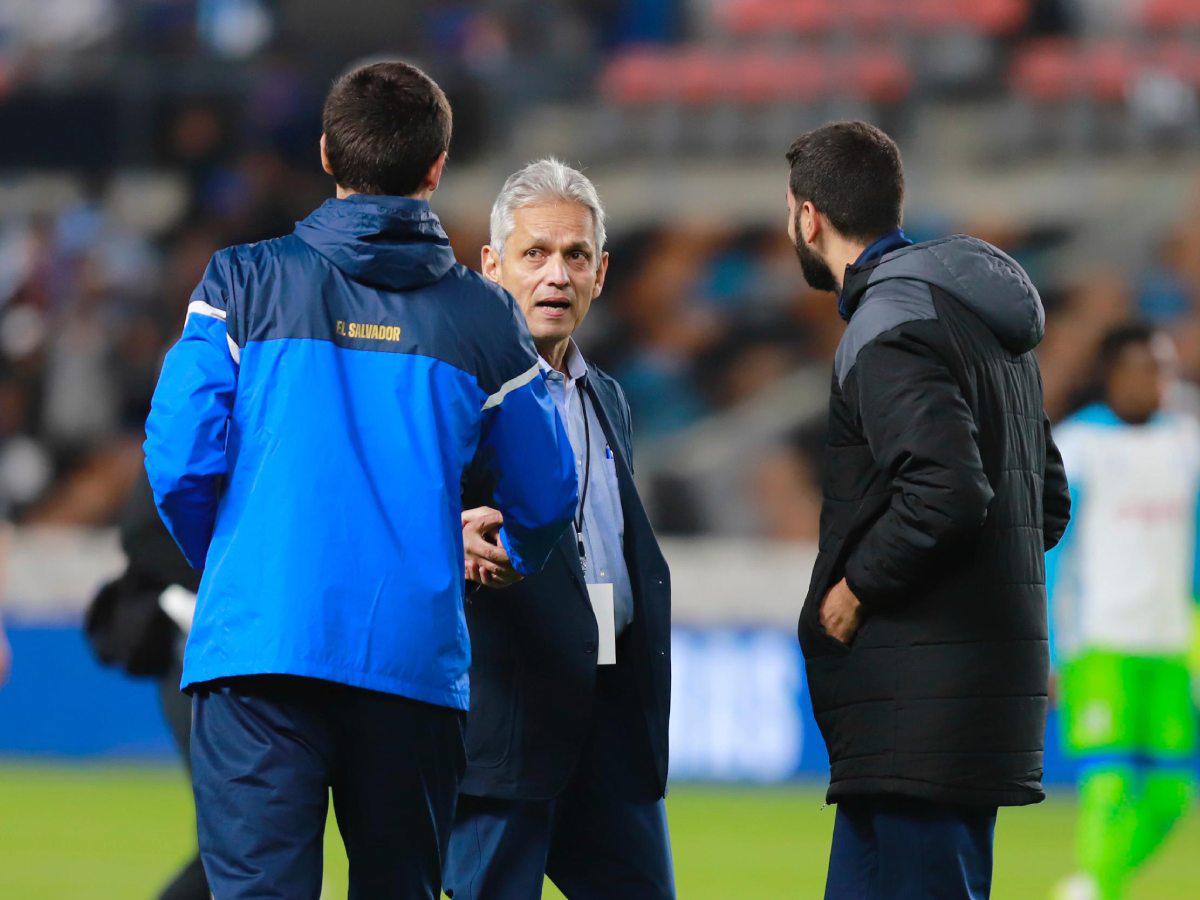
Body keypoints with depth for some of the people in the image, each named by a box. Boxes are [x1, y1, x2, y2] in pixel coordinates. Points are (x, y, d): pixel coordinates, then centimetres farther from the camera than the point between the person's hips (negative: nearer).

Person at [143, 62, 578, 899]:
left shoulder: (243, 282, 3)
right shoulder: (482, 315, 7)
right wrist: (508, 564, 37)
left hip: (258, 641, -1)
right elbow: (546, 494, 13)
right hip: (414, 657, 1)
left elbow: (180, 459, -2)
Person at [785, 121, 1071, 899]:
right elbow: (1050, 499, 22)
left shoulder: (889, 322, -12)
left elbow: (947, 491, -25)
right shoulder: (988, 321, 19)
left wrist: (856, 588, -11)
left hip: (922, 697, -10)